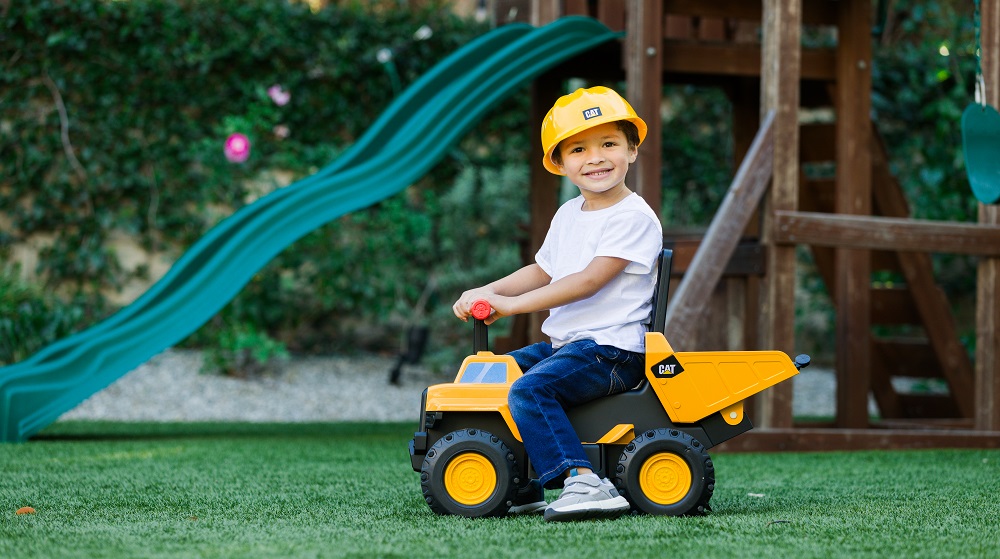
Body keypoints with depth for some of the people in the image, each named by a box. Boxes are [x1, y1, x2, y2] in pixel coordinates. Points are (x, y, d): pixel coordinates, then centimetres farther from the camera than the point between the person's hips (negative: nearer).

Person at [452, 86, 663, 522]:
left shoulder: (634, 218, -13)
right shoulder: (568, 216, 16)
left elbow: (589, 281, -21)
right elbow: (542, 271, 26)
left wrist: (513, 304, -20)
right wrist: (487, 291, 8)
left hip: (609, 349, -10)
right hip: (563, 341, 10)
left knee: (529, 389, -29)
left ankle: (584, 483, -38)